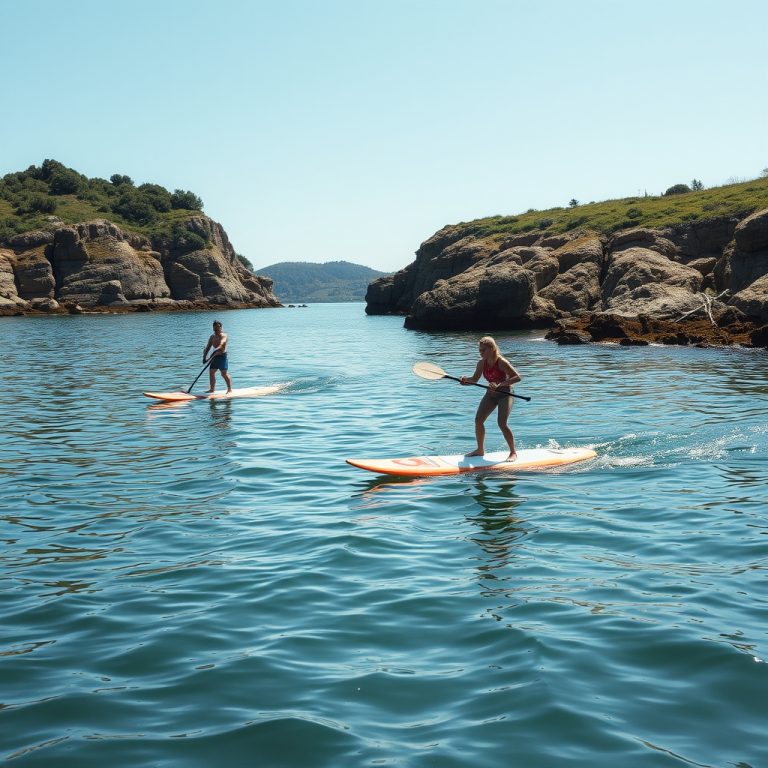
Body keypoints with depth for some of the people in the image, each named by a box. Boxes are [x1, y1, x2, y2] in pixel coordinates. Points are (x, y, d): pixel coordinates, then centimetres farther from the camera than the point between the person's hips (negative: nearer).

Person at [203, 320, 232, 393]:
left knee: (224, 374, -6)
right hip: (214, 357, 7)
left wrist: (216, 350, -46)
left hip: (222, 356, -7)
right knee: (211, 372, 7)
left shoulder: (223, 336, -10)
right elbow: (208, 347, 7)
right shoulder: (212, 337, 10)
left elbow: (221, 344, -29)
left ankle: (230, 389, 4)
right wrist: (204, 356, -5)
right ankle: (212, 389, 17)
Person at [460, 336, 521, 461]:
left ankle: (513, 452, -2)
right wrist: (465, 379, -18)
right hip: (490, 394, 6)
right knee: (478, 420, -3)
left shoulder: (501, 362, -23)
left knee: (502, 423, -18)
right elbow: (474, 379, 5)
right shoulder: (481, 363, -4)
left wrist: (499, 385, -39)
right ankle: (480, 450, 13)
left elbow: (517, 377, -29)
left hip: (505, 394, -6)